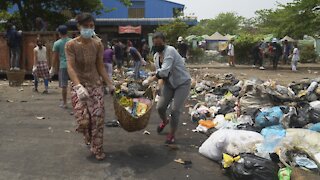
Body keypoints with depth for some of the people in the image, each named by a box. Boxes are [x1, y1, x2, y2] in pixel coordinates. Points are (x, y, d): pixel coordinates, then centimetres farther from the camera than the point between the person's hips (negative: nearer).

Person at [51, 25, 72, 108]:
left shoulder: (57, 43, -2)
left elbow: (55, 57, 0)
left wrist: (53, 68, 9)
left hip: (63, 66, -2)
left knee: (64, 85, 5)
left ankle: (64, 103, 12)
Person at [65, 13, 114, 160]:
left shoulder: (98, 44, 1)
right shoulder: (71, 45, -9)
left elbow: (100, 67, 6)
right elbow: (70, 67, -18)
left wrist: (110, 84, 0)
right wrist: (78, 86, -33)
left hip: (96, 85, 2)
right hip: (79, 86, -2)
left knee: (98, 118, -3)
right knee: (83, 121, -8)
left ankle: (97, 149, 16)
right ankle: (88, 137, 29)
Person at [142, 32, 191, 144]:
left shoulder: (170, 51, -23)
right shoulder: (156, 56, 2)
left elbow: (164, 71, -33)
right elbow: (159, 72, 5)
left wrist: (150, 80, -31)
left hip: (182, 83, -7)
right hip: (169, 84, 7)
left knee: (175, 110, -10)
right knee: (160, 107, 3)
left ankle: (172, 134, 11)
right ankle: (165, 121, 38)